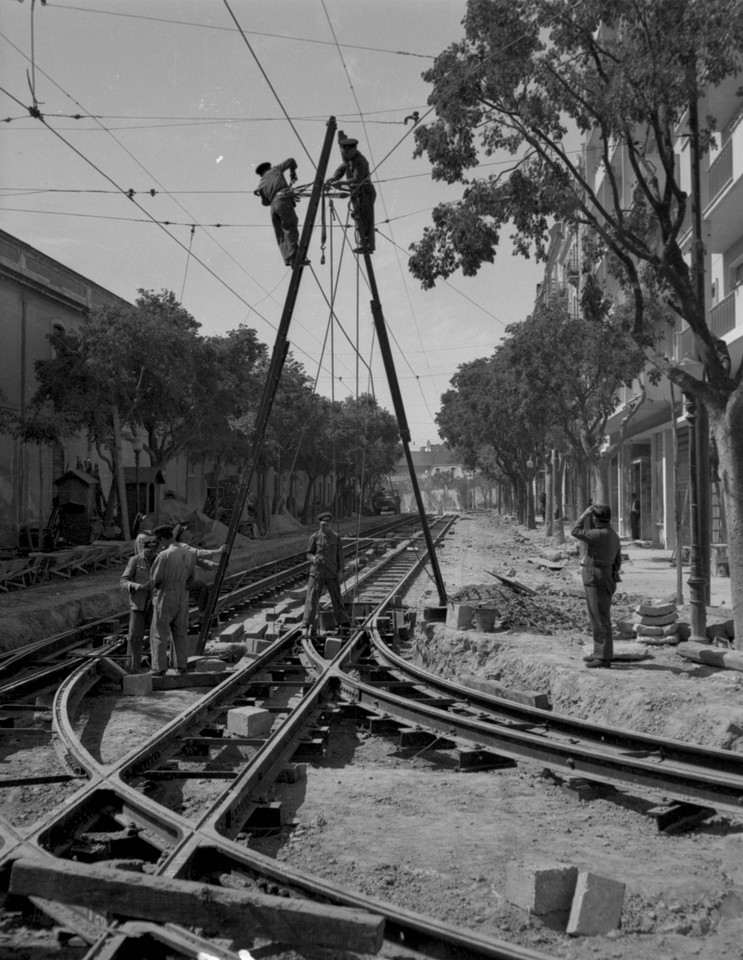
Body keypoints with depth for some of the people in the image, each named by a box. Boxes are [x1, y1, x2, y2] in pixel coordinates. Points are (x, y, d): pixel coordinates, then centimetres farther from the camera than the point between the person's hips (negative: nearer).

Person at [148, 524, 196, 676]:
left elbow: (155, 578, -13)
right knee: (180, 632, 15)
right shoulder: (189, 555, -1)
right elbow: (190, 579, 7)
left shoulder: (164, 555, -20)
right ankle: (181, 665, 17)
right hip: (182, 598, 5)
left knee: (159, 634, 4)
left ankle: (159, 668, 4)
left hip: (165, 598, -5)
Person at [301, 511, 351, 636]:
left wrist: (341, 570, 0)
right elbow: (309, 553, 2)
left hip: (332, 572, 2)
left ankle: (343, 621, 24)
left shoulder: (336, 537, 4)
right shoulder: (314, 537, -2)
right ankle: (308, 623, -5)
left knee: (336, 597, 11)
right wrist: (313, 558, -21)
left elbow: (340, 555, 7)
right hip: (317, 571, -2)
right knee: (312, 597, -7)